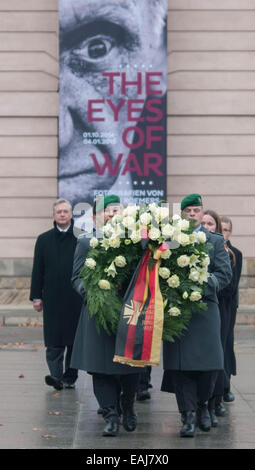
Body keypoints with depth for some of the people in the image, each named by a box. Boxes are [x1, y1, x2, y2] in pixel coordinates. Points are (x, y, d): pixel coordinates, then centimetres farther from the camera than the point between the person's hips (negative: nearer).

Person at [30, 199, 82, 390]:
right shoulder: (44, 240, 9)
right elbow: (37, 270, 9)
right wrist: (36, 296, 4)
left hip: (76, 298, -1)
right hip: (52, 298, 1)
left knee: (74, 339, 5)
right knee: (54, 340, -7)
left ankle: (70, 377, 14)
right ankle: (56, 376, -10)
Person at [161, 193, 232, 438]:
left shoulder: (216, 241, 10)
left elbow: (225, 274, 1)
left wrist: (203, 284, -14)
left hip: (205, 308, 0)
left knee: (210, 363, -1)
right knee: (180, 364, -2)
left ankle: (202, 404, 24)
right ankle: (188, 415, 5)